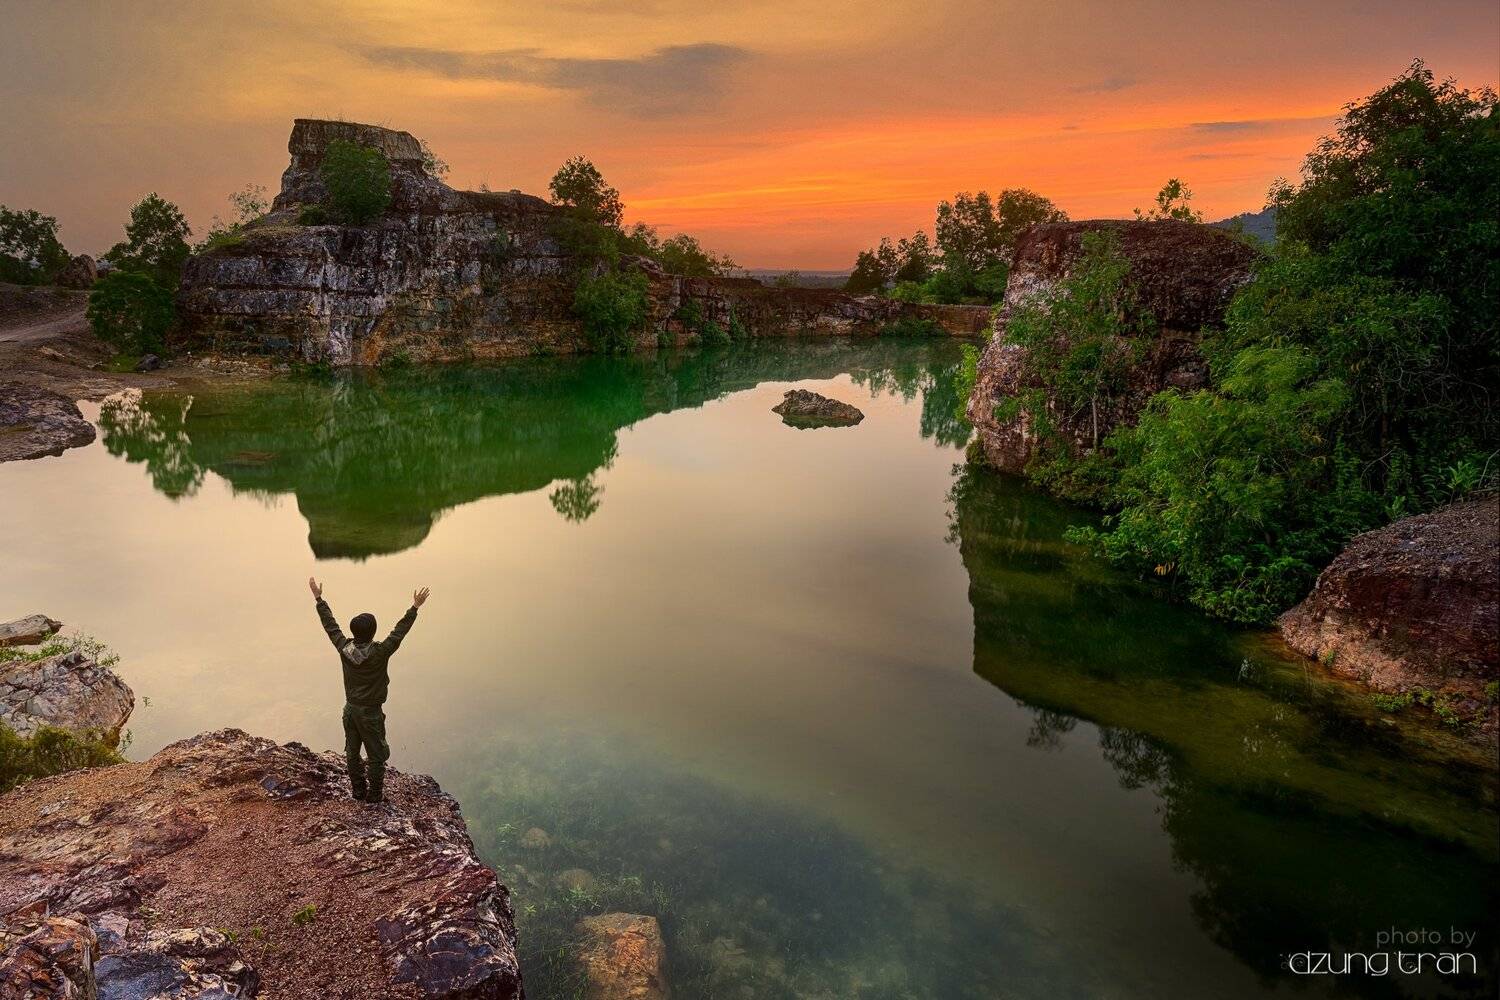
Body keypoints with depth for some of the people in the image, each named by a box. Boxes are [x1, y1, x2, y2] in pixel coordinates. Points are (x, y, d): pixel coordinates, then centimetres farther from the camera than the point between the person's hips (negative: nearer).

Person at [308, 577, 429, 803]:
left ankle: (358, 789, 32)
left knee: (352, 751, 19)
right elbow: (399, 632, -23)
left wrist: (319, 599, 6)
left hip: (350, 709, 5)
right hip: (370, 713, -5)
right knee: (376, 755, 10)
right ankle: (375, 794, 19)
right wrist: (414, 608, -20)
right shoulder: (379, 653, -25)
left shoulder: (344, 648, -11)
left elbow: (330, 625, -2)